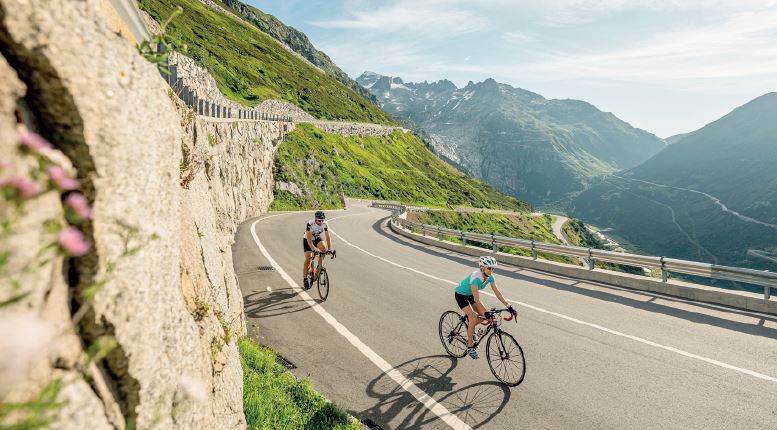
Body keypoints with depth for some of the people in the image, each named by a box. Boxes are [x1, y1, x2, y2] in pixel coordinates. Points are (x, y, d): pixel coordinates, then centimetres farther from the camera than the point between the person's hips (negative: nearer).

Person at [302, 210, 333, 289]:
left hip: (317, 238, 3)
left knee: (324, 248, -28)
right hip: (307, 239, -3)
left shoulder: (324, 224, -24)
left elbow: (328, 237, -25)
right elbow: (309, 238, -37)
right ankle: (305, 279, 1)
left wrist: (329, 249, -38)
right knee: (308, 259, -12)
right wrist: (313, 250, -47)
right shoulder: (310, 224, -34)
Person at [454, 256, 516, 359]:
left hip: (470, 295, 7)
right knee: (473, 318, -19)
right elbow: (476, 299, -38)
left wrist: (508, 306, -16)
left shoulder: (490, 277, -15)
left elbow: (497, 292, -11)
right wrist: (485, 312, -42)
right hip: (461, 295, -7)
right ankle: (470, 346, -5)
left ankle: (470, 327, 23)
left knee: (484, 315, -4)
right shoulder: (475, 278, -36)